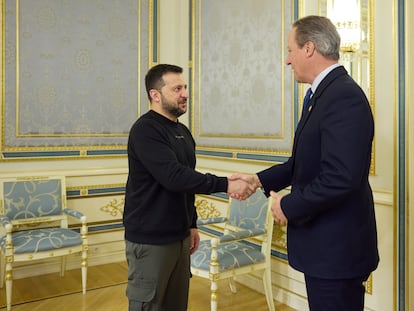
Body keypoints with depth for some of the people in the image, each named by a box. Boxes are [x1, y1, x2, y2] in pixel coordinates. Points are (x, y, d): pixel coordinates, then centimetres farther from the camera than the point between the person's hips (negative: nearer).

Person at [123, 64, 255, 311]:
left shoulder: (183, 131, 12)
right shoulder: (145, 129, -15)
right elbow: (174, 177, -27)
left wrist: (192, 224, 16)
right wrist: (225, 185, -28)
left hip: (179, 236, 8)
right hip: (150, 239, -7)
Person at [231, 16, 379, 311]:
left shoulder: (344, 96, -21)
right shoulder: (326, 93, 10)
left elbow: (340, 177, -29)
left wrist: (289, 206, -16)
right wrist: (259, 179, 8)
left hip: (336, 245, -9)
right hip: (326, 242, 9)